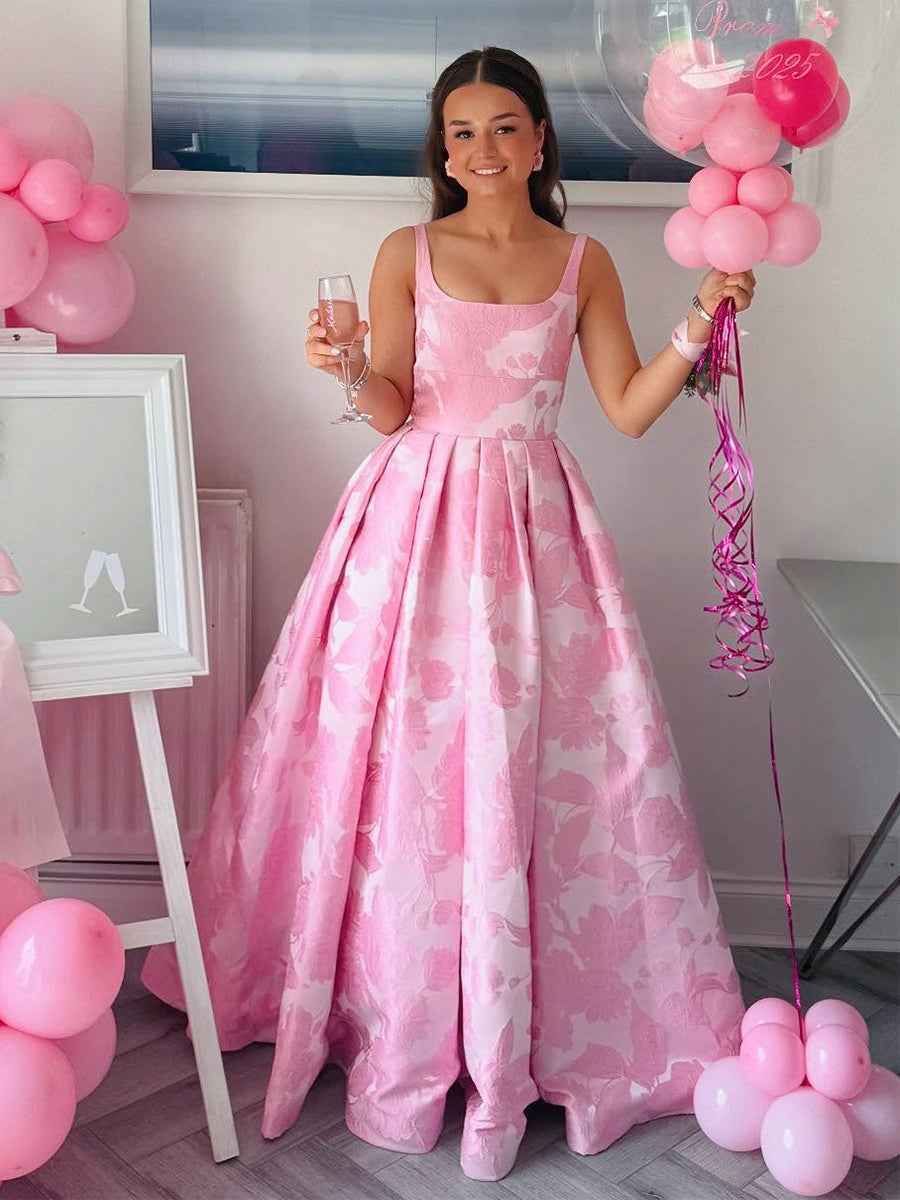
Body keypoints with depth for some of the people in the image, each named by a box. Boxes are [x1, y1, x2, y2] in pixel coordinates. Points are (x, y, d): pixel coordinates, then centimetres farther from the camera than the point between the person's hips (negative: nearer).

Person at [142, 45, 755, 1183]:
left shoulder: (583, 263, 8)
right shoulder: (406, 254, 4)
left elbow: (630, 409, 3)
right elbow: (395, 412, -2)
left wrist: (701, 324, -8)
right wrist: (349, 368, -22)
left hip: (533, 523, 1)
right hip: (418, 515, -1)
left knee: (532, 764, 0)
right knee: (404, 760, -1)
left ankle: (523, 1025, 18)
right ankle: (400, 1021, 18)